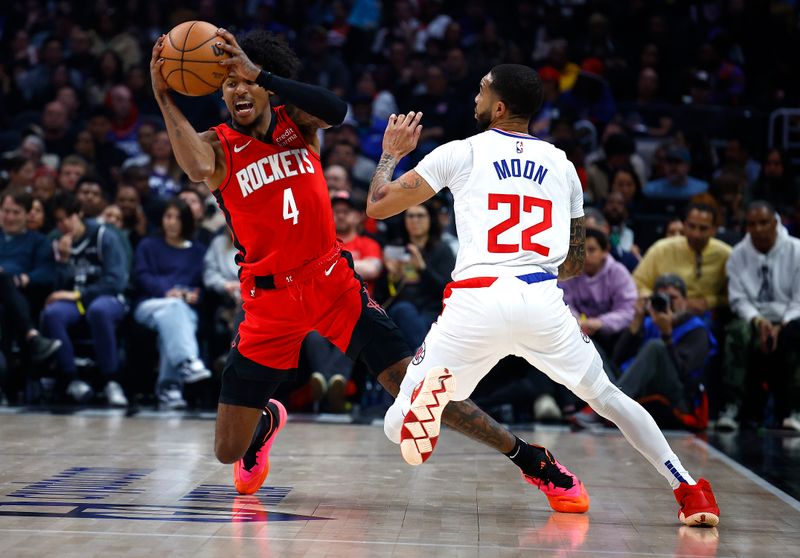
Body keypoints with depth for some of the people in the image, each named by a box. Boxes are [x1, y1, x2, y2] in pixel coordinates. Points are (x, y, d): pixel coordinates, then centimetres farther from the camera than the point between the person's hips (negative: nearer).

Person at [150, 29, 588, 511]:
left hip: (332, 282, 0)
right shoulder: (219, 145, -4)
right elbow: (199, 169, -30)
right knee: (228, 451, 2)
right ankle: (267, 421, 41)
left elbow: (336, 110, -25)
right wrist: (164, 97, -32)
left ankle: (533, 461, 4)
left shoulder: (295, 123, 0)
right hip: (270, 301, 0)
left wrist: (260, 74, -30)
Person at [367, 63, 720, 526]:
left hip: (478, 300, -3)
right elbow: (576, 264, 27)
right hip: (544, 300, 3)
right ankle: (690, 490, 17)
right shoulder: (561, 163, 21)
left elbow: (378, 206, 13)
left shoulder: (461, 152, 10)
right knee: (608, 397, 24)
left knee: (401, 424, 5)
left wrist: (392, 152, 30)